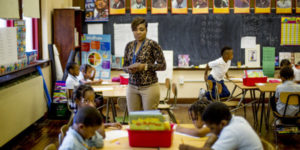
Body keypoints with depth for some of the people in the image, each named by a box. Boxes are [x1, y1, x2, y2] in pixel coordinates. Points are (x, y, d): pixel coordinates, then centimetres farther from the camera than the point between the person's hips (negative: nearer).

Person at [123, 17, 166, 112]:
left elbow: (162, 65, -8)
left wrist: (144, 66, -17)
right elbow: (124, 66, 15)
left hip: (149, 86, -5)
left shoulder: (152, 44, -7)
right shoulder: (129, 46, 8)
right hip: (132, 87, 5)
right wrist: (129, 69, -8)